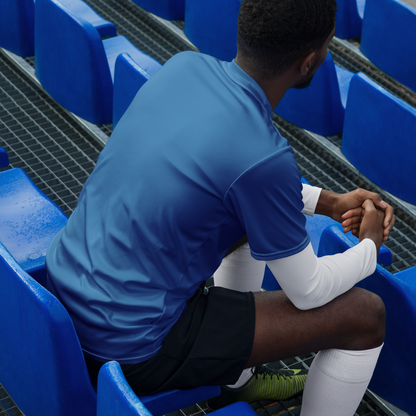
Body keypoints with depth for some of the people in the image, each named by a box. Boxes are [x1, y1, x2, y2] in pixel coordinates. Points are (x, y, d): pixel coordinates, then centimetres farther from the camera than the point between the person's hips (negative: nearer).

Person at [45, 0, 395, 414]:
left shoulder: (184, 65, -4)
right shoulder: (263, 157, -26)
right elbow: (309, 291, -10)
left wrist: (331, 203, 15)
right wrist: (370, 245, 10)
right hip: (133, 346, -8)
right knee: (366, 314, -2)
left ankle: (237, 380, 42)